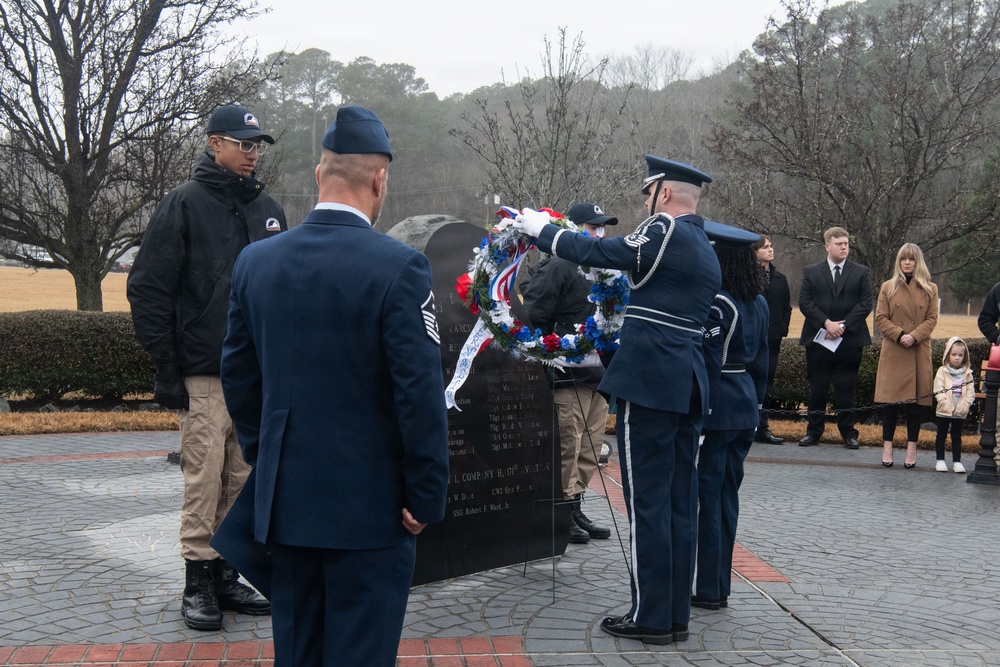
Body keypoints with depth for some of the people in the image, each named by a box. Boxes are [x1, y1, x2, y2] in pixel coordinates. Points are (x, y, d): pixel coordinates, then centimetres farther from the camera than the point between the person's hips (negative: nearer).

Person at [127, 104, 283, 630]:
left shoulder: (267, 210, 15)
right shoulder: (184, 205, -2)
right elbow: (148, 289, -5)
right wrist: (166, 368, -9)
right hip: (203, 374, -5)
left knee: (243, 479, 8)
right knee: (204, 478, -6)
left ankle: (227, 576, 18)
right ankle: (198, 582, 5)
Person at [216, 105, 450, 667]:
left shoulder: (257, 261, 2)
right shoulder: (399, 266, -16)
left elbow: (239, 376, 10)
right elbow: (421, 393, -17)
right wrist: (427, 496, -8)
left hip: (283, 499, 5)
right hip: (369, 505, -5)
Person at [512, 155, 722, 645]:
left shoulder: (666, 232, -9)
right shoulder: (705, 250, 17)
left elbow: (596, 251, -8)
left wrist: (540, 228, 5)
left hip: (647, 383, -9)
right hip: (688, 386, 9)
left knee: (647, 502, -3)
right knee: (679, 502, 10)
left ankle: (650, 617, 2)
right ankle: (675, 613, 17)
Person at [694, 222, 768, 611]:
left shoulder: (716, 303, -16)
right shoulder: (759, 303, 10)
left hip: (716, 407, -8)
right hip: (746, 404, 9)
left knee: (707, 495, -1)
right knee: (727, 494, 13)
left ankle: (708, 590, 4)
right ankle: (720, 586, 20)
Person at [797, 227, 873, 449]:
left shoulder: (861, 272, 7)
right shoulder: (811, 272, 7)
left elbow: (866, 303, -1)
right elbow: (804, 302, -1)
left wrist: (843, 325, -12)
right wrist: (826, 323, -13)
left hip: (849, 340, 0)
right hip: (818, 339, 0)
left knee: (846, 389, 3)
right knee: (817, 388, 5)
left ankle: (848, 432, 10)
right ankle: (814, 431, 12)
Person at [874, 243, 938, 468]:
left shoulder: (930, 289, 7)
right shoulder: (888, 287, 6)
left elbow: (932, 319, 2)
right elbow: (880, 318, 2)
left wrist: (914, 336, -14)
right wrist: (899, 335, -13)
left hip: (919, 353, 1)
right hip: (893, 353, 0)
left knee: (915, 400, 3)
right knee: (890, 399, -1)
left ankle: (912, 448, 9)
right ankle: (887, 446, 6)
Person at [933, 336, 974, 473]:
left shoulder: (967, 373, 4)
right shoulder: (942, 371, -2)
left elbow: (970, 392, -1)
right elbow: (938, 391, -9)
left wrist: (963, 406, -13)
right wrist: (946, 404, -18)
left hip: (960, 412, 1)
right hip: (944, 411, -1)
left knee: (957, 437, 9)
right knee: (941, 435, 6)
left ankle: (957, 461, 13)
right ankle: (940, 461, 12)